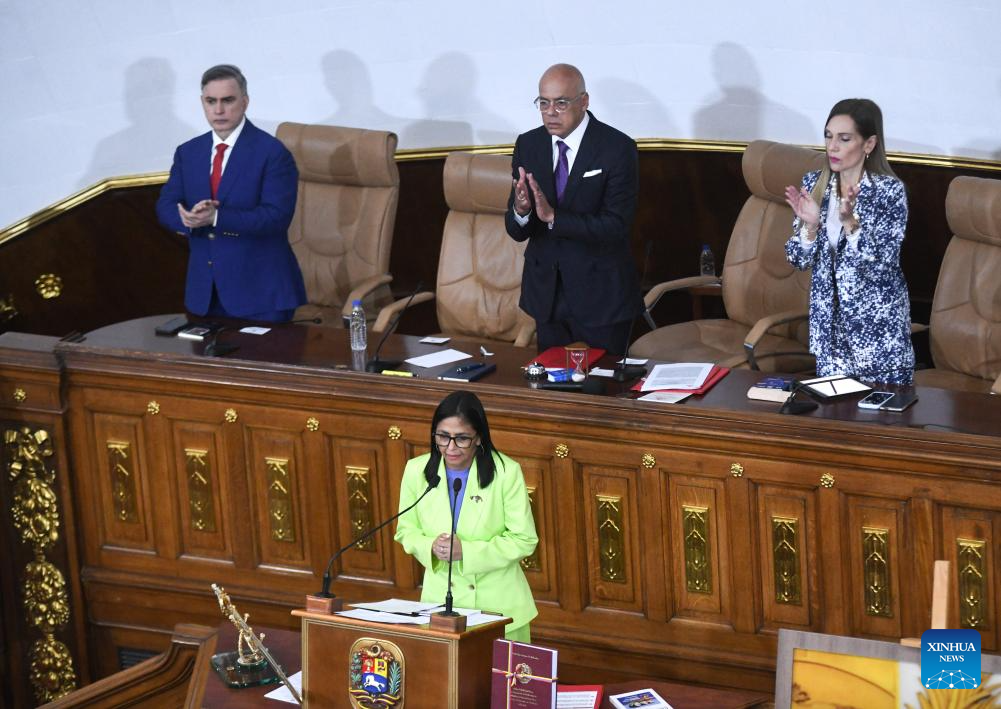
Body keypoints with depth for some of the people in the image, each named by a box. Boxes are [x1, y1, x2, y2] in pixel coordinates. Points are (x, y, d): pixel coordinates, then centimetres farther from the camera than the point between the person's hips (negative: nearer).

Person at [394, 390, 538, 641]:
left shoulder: (507, 472, -12)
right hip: (439, 598, 2)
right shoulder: (417, 470, -3)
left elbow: (524, 540, -9)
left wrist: (466, 551, -19)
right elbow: (406, 529, 8)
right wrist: (430, 547, -14)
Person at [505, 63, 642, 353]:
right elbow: (516, 232, 0)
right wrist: (521, 211, -24)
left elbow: (616, 226, -20)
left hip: (600, 296, -4)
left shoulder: (617, 148, -12)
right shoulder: (528, 145, 1)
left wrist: (553, 216, -29)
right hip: (547, 294, 4)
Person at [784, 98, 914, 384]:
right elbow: (799, 260, 2)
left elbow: (883, 264, -18)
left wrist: (850, 221, -29)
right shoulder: (814, 184, 0)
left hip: (878, 326, -4)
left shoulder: (889, 191, -13)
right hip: (829, 321, 4)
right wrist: (810, 224, -17)